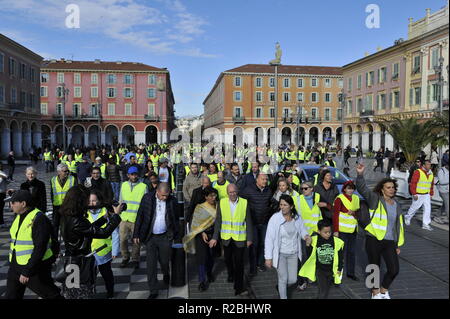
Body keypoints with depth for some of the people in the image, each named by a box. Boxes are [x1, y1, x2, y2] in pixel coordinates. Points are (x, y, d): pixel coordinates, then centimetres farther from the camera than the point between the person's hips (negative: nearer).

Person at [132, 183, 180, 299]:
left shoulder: (172, 201, -7)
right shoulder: (147, 198, -8)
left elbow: (176, 219, 4)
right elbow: (140, 216, -2)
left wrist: (176, 235, 5)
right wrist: (136, 234, -2)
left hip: (165, 237, 0)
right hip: (150, 237, 0)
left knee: (164, 261, 15)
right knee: (151, 265, 3)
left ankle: (166, 274, 50)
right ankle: (153, 291, 18)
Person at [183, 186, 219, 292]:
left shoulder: (217, 206, 3)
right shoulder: (200, 207, -6)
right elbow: (197, 223, -6)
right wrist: (203, 233, -17)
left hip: (214, 234, 3)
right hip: (201, 235, -3)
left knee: (211, 256, 13)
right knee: (201, 256, -5)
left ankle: (209, 273, 38)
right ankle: (202, 280, 7)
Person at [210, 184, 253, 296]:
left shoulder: (244, 203, -8)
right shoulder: (222, 203, -3)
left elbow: (248, 222, -3)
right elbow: (218, 221, 2)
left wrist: (249, 238, -3)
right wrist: (215, 237, 2)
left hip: (240, 238, -2)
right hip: (226, 237, 3)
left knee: (239, 262, -2)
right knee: (228, 259, 20)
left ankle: (239, 288, 8)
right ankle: (231, 275, 48)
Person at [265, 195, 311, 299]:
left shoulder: (297, 217, -7)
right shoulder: (275, 218, -19)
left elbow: (302, 229, 12)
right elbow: (269, 239, -16)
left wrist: (306, 236, -13)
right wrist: (268, 258, -15)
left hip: (293, 254, 4)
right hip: (280, 254, -4)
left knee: (293, 280, 11)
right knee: (283, 279, 2)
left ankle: (280, 288, 43)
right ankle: (283, 296, 29)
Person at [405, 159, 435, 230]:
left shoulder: (431, 174, 7)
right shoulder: (418, 172, -14)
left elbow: (431, 185, 17)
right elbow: (413, 183, -16)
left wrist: (431, 194, 16)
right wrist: (414, 194, -18)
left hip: (426, 195, 6)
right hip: (418, 195, -6)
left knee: (428, 208, 0)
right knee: (414, 207, 7)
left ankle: (425, 224, 7)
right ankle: (407, 217, 32)